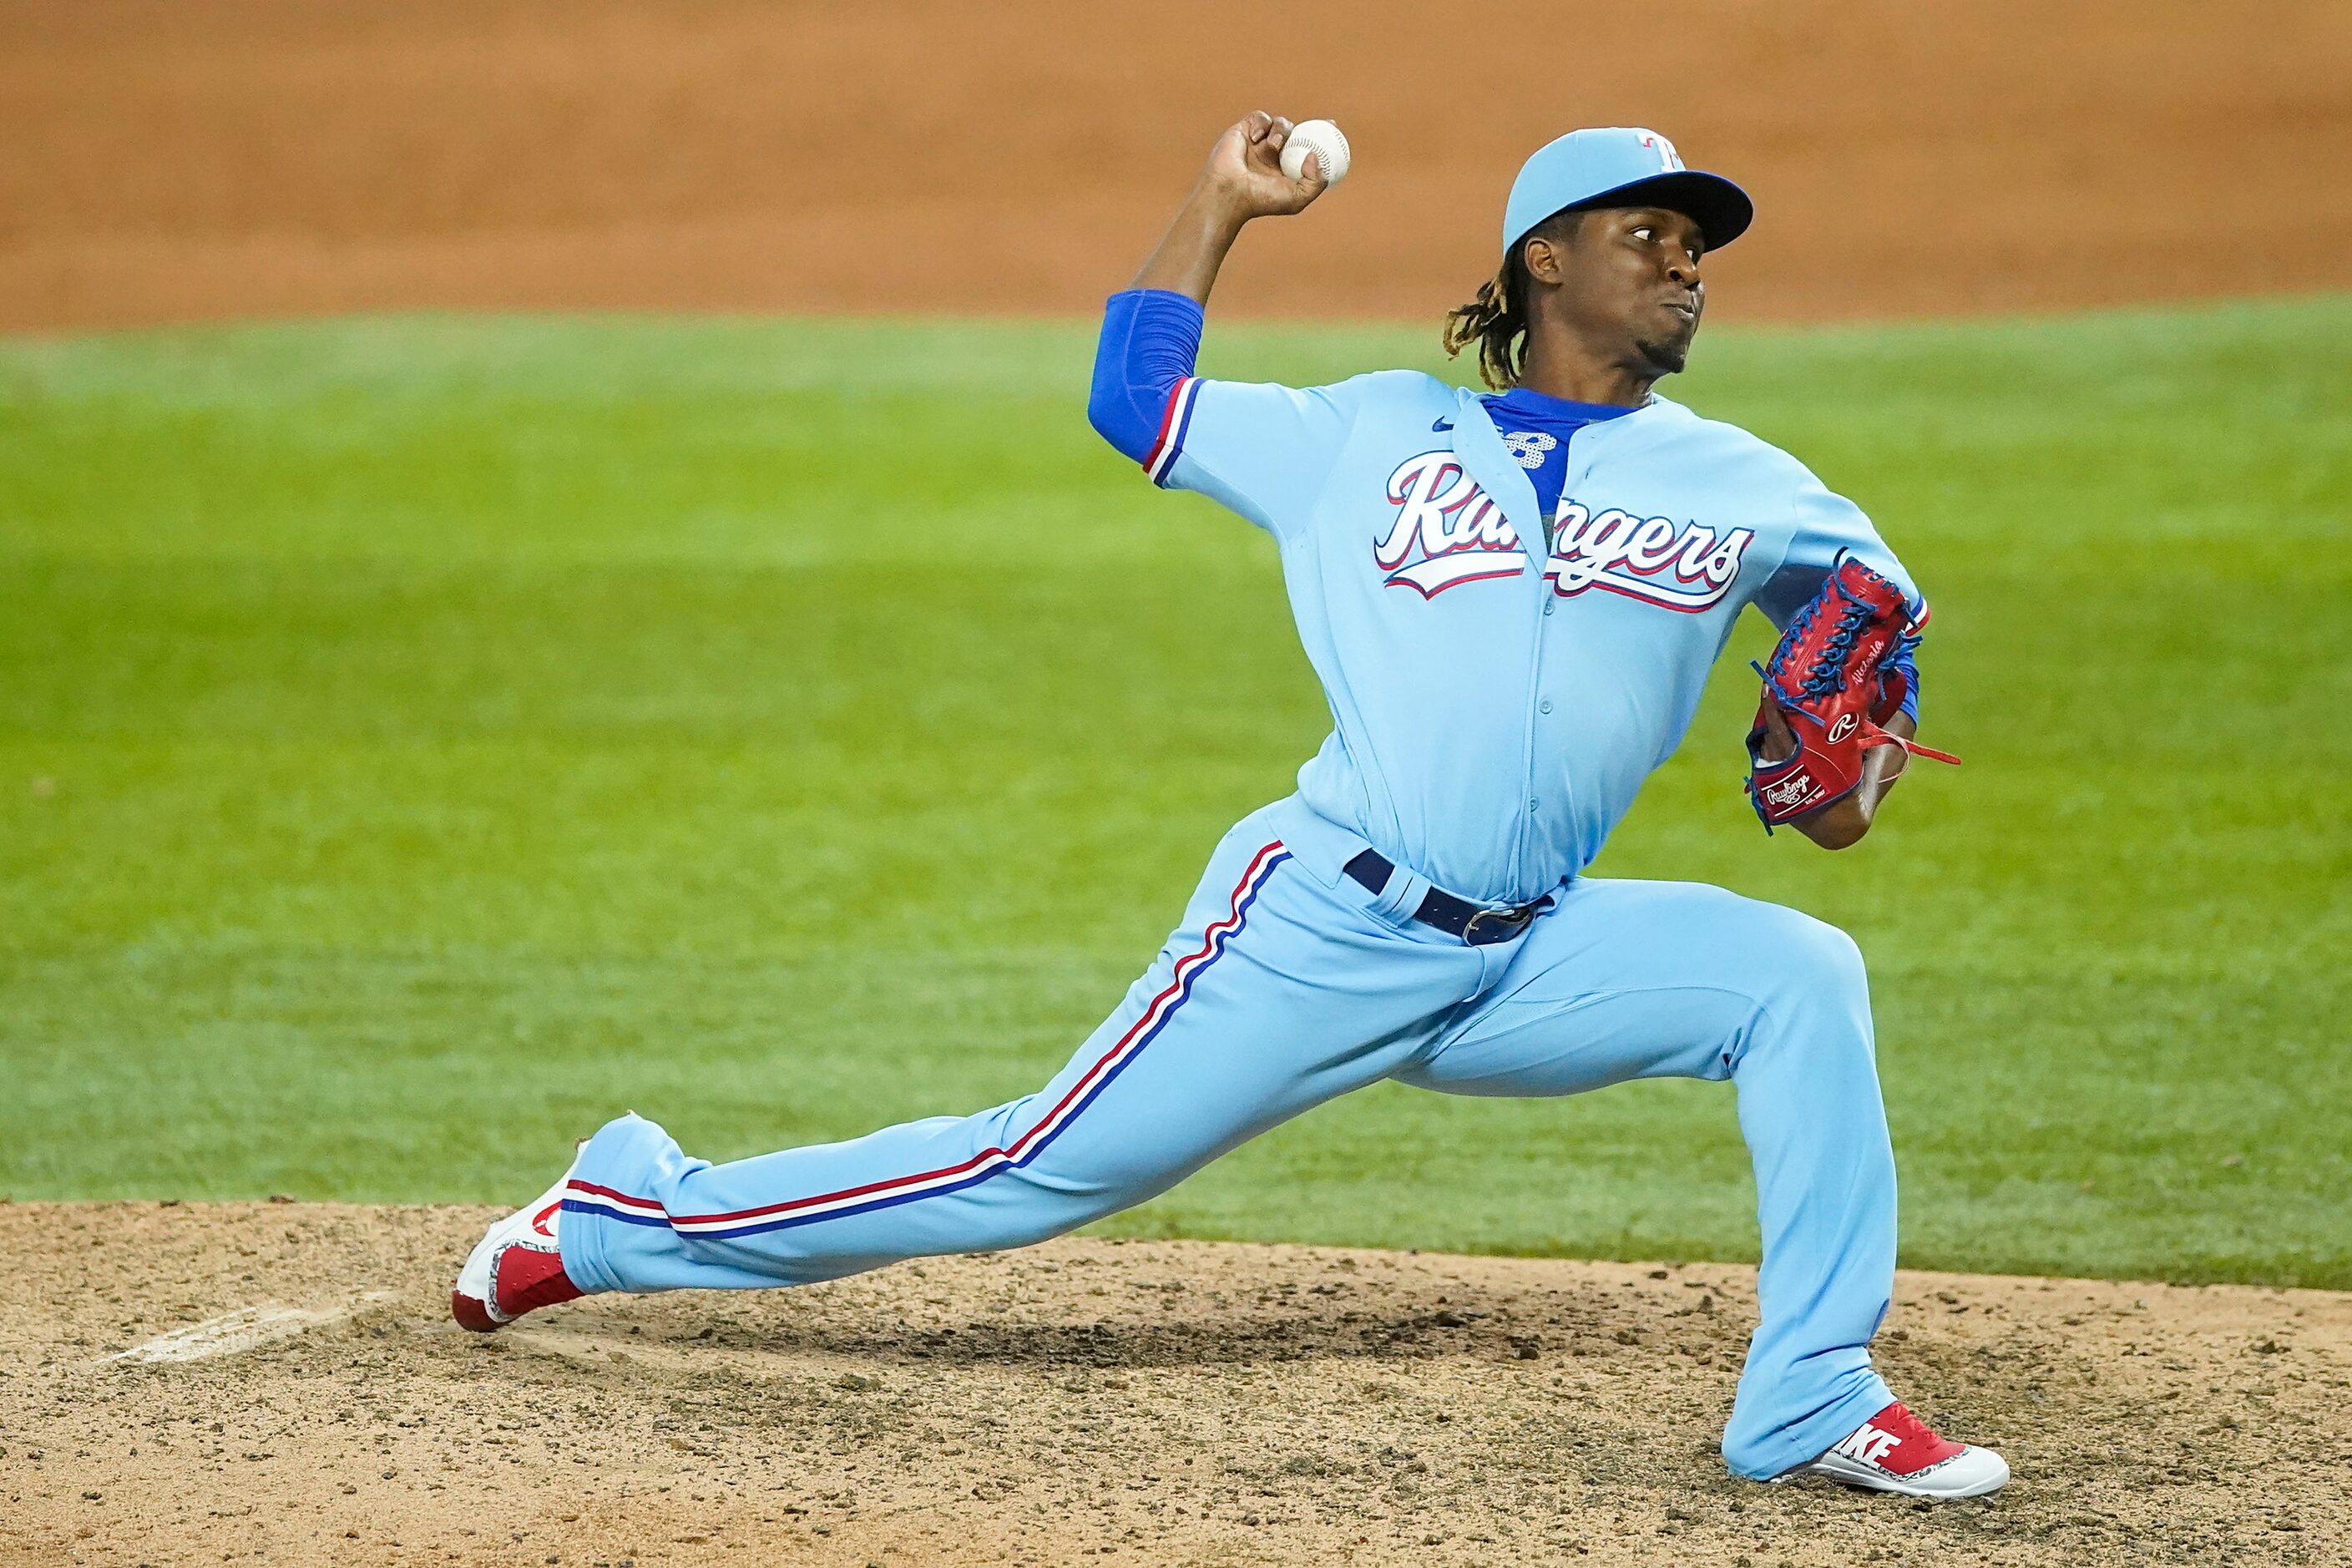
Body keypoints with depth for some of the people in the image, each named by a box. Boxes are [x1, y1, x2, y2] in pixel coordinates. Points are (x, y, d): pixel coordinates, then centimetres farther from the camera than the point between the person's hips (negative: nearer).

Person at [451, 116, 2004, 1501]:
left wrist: (1869, 749, 7)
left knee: (1798, 975, -17)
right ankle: (630, 1215, 10)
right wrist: (1222, 204, 15)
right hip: (1323, 926, -3)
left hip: (1525, 960, 3)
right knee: (1044, 1174, -4)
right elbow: (1134, 400, 15)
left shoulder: (1729, 483, 11)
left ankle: (1816, 1407, -13)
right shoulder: (1379, 432, 8)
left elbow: (1875, 592, 25)